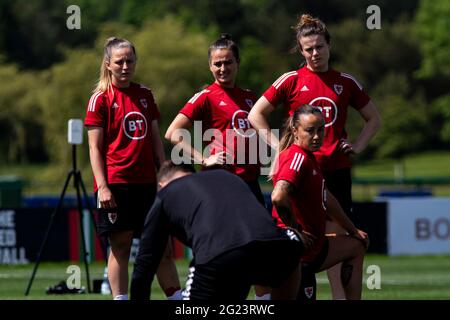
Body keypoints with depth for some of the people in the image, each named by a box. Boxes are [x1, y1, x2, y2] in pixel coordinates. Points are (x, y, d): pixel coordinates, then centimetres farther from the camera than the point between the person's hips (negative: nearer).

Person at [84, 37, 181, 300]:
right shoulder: (101, 99, -2)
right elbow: (95, 147, -5)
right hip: (117, 184, -5)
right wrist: (102, 186, -13)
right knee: (120, 246, -3)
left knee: (162, 245, 5)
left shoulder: (145, 94, 13)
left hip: (147, 183, 5)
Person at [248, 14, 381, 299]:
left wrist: (358, 145, 5)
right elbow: (256, 115, 4)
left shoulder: (346, 82, 8)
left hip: (337, 170, 2)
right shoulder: (292, 80, 1)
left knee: (336, 235, 2)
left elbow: (373, 118, 20)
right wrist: (279, 145, -4)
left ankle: (340, 295, 4)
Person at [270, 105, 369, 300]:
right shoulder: (297, 157, -20)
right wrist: (296, 231, -25)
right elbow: (278, 196, -38)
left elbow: (326, 199, 28)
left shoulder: (308, 157, 14)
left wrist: (353, 231, 35)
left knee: (356, 247, 29)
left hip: (314, 246, 11)